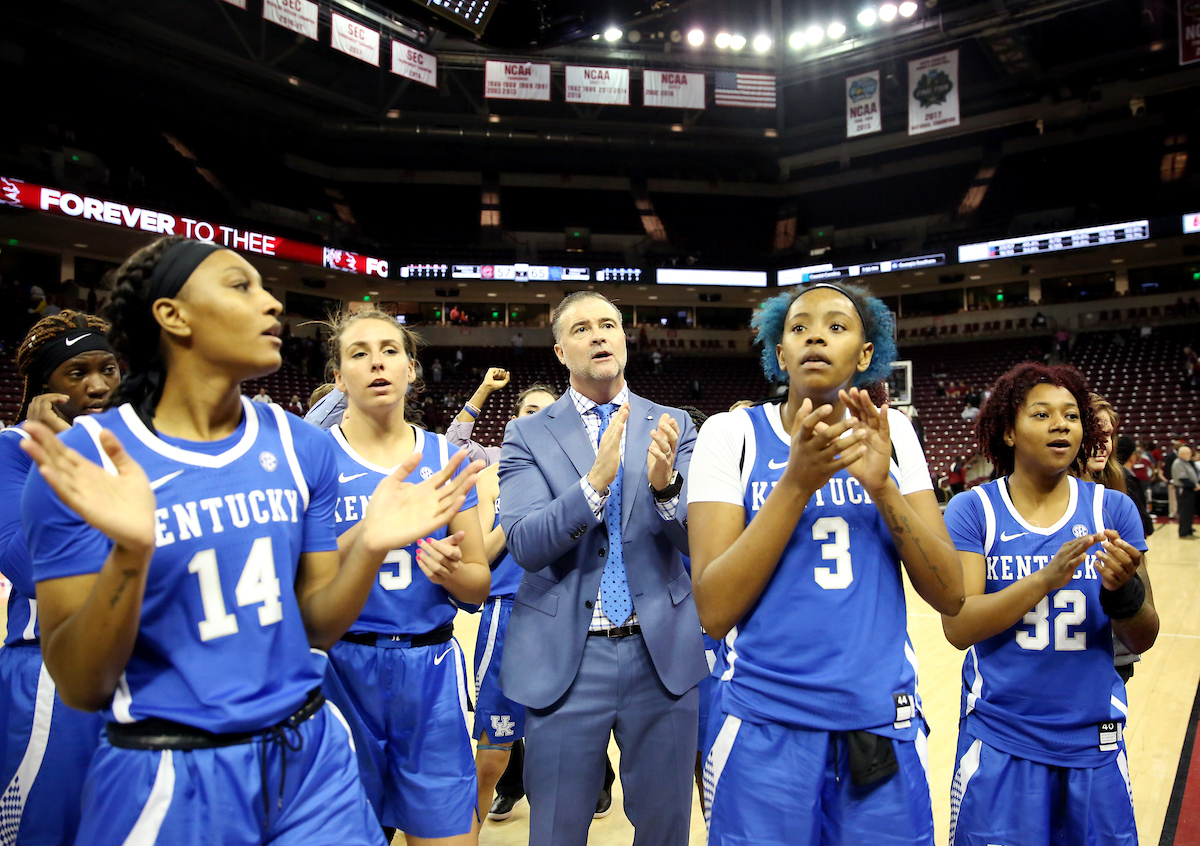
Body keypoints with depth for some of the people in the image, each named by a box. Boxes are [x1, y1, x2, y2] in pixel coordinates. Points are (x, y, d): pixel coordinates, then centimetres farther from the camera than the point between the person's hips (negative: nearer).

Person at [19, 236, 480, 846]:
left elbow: (318, 628, 3)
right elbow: (82, 688, -10)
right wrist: (130, 551, -26)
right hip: (168, 778, -3)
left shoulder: (302, 447, -2)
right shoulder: (82, 460, -11)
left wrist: (371, 546, -15)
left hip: (309, 755, 3)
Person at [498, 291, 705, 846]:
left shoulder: (671, 426, 3)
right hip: (564, 659, -1)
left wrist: (665, 484, -26)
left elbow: (695, 537, -4)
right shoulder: (528, 434, -1)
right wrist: (595, 482, -28)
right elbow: (523, 544, -13)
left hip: (661, 654, 2)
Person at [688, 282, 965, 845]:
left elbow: (950, 595, -2)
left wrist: (881, 486, -17)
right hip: (766, 728, -2)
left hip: (884, 722, 3)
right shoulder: (732, 434, -7)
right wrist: (797, 483, -23)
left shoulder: (890, 433, 2)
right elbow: (715, 611, -14)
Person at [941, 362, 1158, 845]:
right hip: (999, 743, -2)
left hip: (1092, 742, 3)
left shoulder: (1113, 509, -1)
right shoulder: (972, 510, -8)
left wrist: (1123, 590, -21)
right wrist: (1048, 577, -27)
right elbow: (957, 627, -16)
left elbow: (1142, 641, 0)